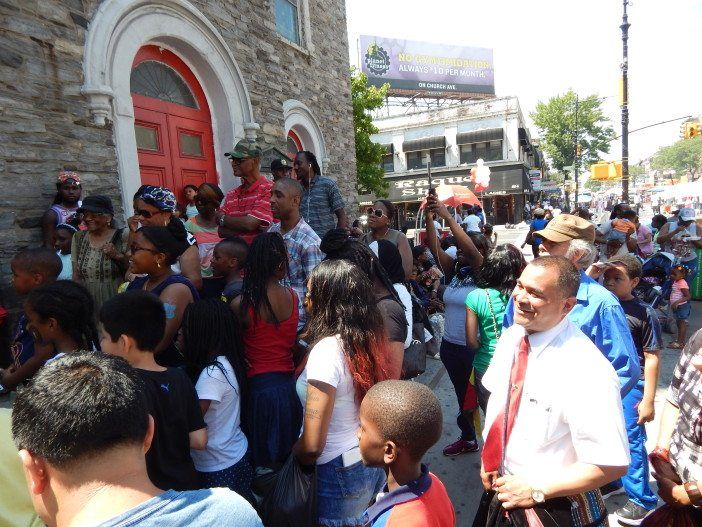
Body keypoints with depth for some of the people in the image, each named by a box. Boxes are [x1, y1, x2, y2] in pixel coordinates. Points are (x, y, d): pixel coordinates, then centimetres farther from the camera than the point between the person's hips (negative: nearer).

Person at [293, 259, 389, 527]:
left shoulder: (326, 350, -26)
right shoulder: (368, 340, -4)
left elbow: (312, 445, -25)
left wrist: (290, 458, -4)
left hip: (342, 473, -6)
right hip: (374, 462, 6)